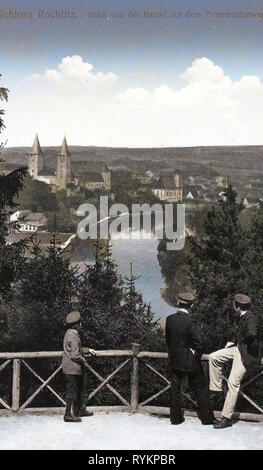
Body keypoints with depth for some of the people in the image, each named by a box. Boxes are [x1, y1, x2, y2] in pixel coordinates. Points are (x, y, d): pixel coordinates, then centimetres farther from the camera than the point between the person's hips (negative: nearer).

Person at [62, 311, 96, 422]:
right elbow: (75, 355, -25)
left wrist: (88, 350, 21)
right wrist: (83, 359, -7)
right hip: (72, 369, -10)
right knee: (72, 392, -1)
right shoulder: (73, 336, -22)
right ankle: (68, 416, 7)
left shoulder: (69, 333, 10)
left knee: (79, 388, 21)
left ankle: (80, 410, 34)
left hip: (75, 369, 10)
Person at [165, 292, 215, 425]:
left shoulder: (169, 319, -5)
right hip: (190, 361, -4)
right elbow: (199, 343, -19)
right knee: (201, 388, 10)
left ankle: (175, 417, 21)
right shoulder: (190, 322, -20)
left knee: (174, 389, 15)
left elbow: (167, 339, 5)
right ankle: (206, 418, 16)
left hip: (173, 360, 5)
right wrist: (196, 355, 0)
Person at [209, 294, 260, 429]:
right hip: (238, 348, 10)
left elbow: (252, 334, -40)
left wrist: (240, 340, -21)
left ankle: (227, 418, 1)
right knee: (213, 357, 6)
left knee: (233, 383, -7)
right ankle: (216, 388, 16)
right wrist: (234, 342, 8)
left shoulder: (251, 318, -22)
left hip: (246, 354, -10)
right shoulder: (243, 317, 8)